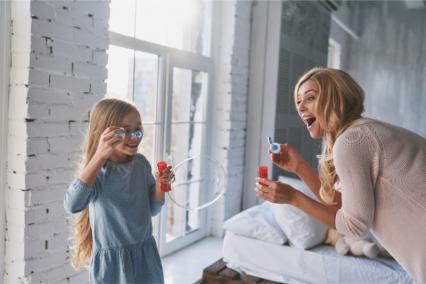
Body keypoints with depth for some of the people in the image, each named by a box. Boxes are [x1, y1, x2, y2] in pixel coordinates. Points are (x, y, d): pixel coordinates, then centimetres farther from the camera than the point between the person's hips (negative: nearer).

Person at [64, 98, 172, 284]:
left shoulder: (141, 163, -3)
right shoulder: (97, 170, -16)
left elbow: (152, 210, 7)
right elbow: (72, 205, -35)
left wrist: (159, 185, -13)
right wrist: (100, 156, -40)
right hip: (112, 261, -4)